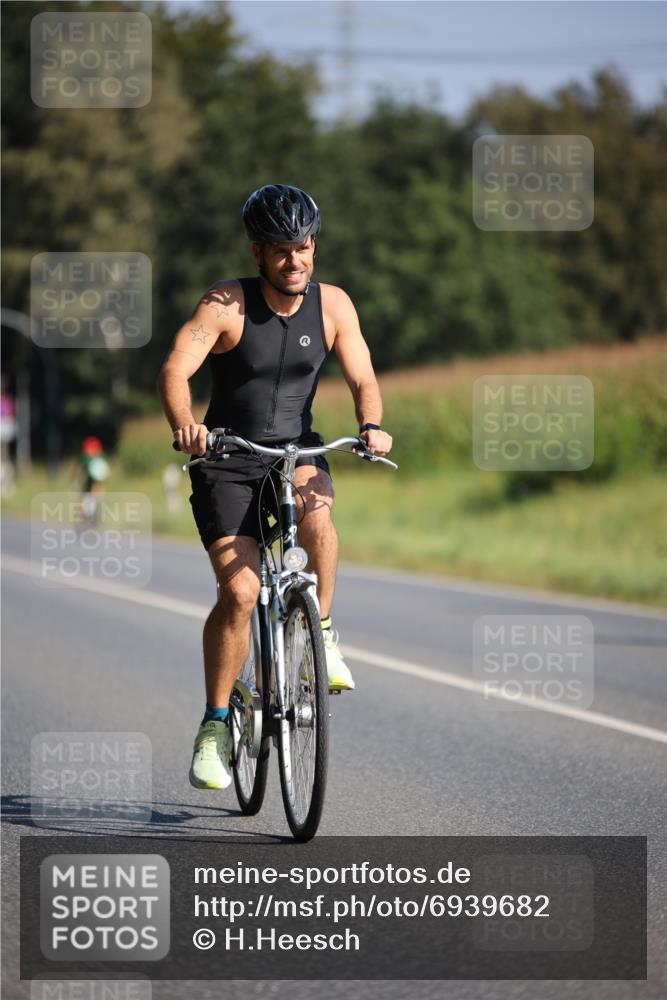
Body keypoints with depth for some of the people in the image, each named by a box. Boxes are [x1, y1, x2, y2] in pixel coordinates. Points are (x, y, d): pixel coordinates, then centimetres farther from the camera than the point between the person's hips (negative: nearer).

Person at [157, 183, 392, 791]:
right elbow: (174, 371, -23)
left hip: (297, 451, 2)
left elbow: (363, 379, -4)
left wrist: (372, 426, -26)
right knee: (239, 591, -17)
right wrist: (184, 425, -43)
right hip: (227, 461, -2)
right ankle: (215, 728, -2)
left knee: (316, 514, -35)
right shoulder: (227, 305, -13)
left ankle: (321, 634, -12)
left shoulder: (333, 306, -3)